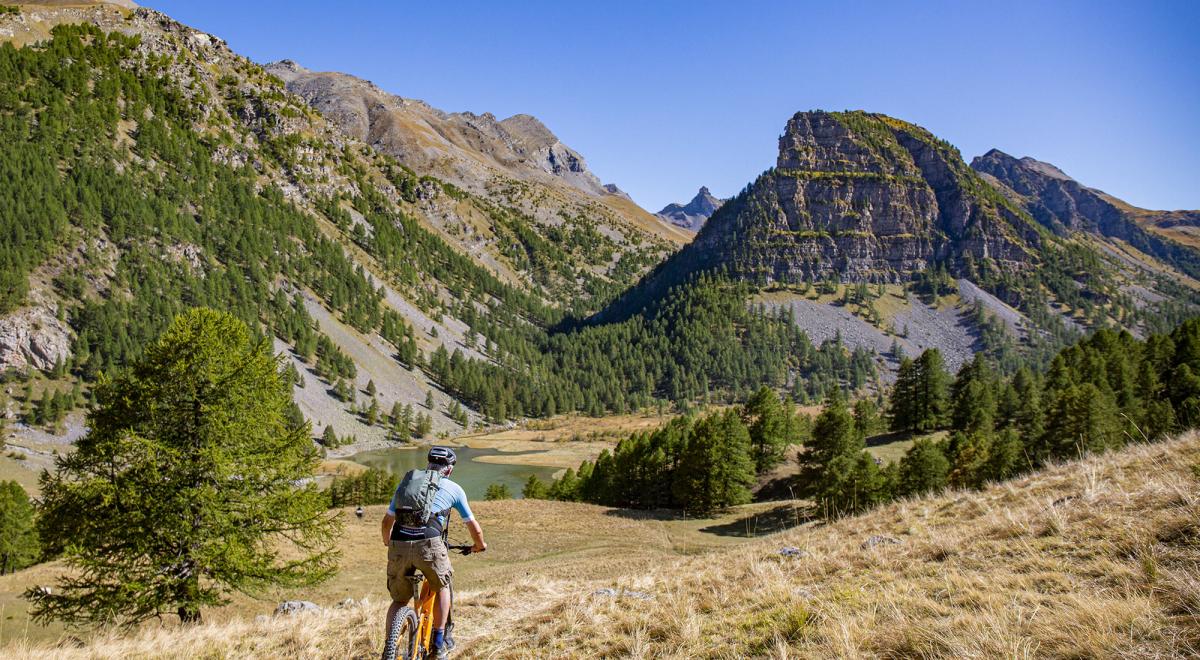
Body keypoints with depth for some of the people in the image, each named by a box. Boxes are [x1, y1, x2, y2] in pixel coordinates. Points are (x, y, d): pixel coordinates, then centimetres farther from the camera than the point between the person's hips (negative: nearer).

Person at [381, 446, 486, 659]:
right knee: (442, 587, 26)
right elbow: (473, 527, 23)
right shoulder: (454, 489, 17)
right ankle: (438, 642, 21)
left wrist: (387, 542, 45)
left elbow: (387, 522, 25)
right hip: (429, 544, -2)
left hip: (399, 545, 3)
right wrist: (479, 545, 44)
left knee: (399, 600, 22)